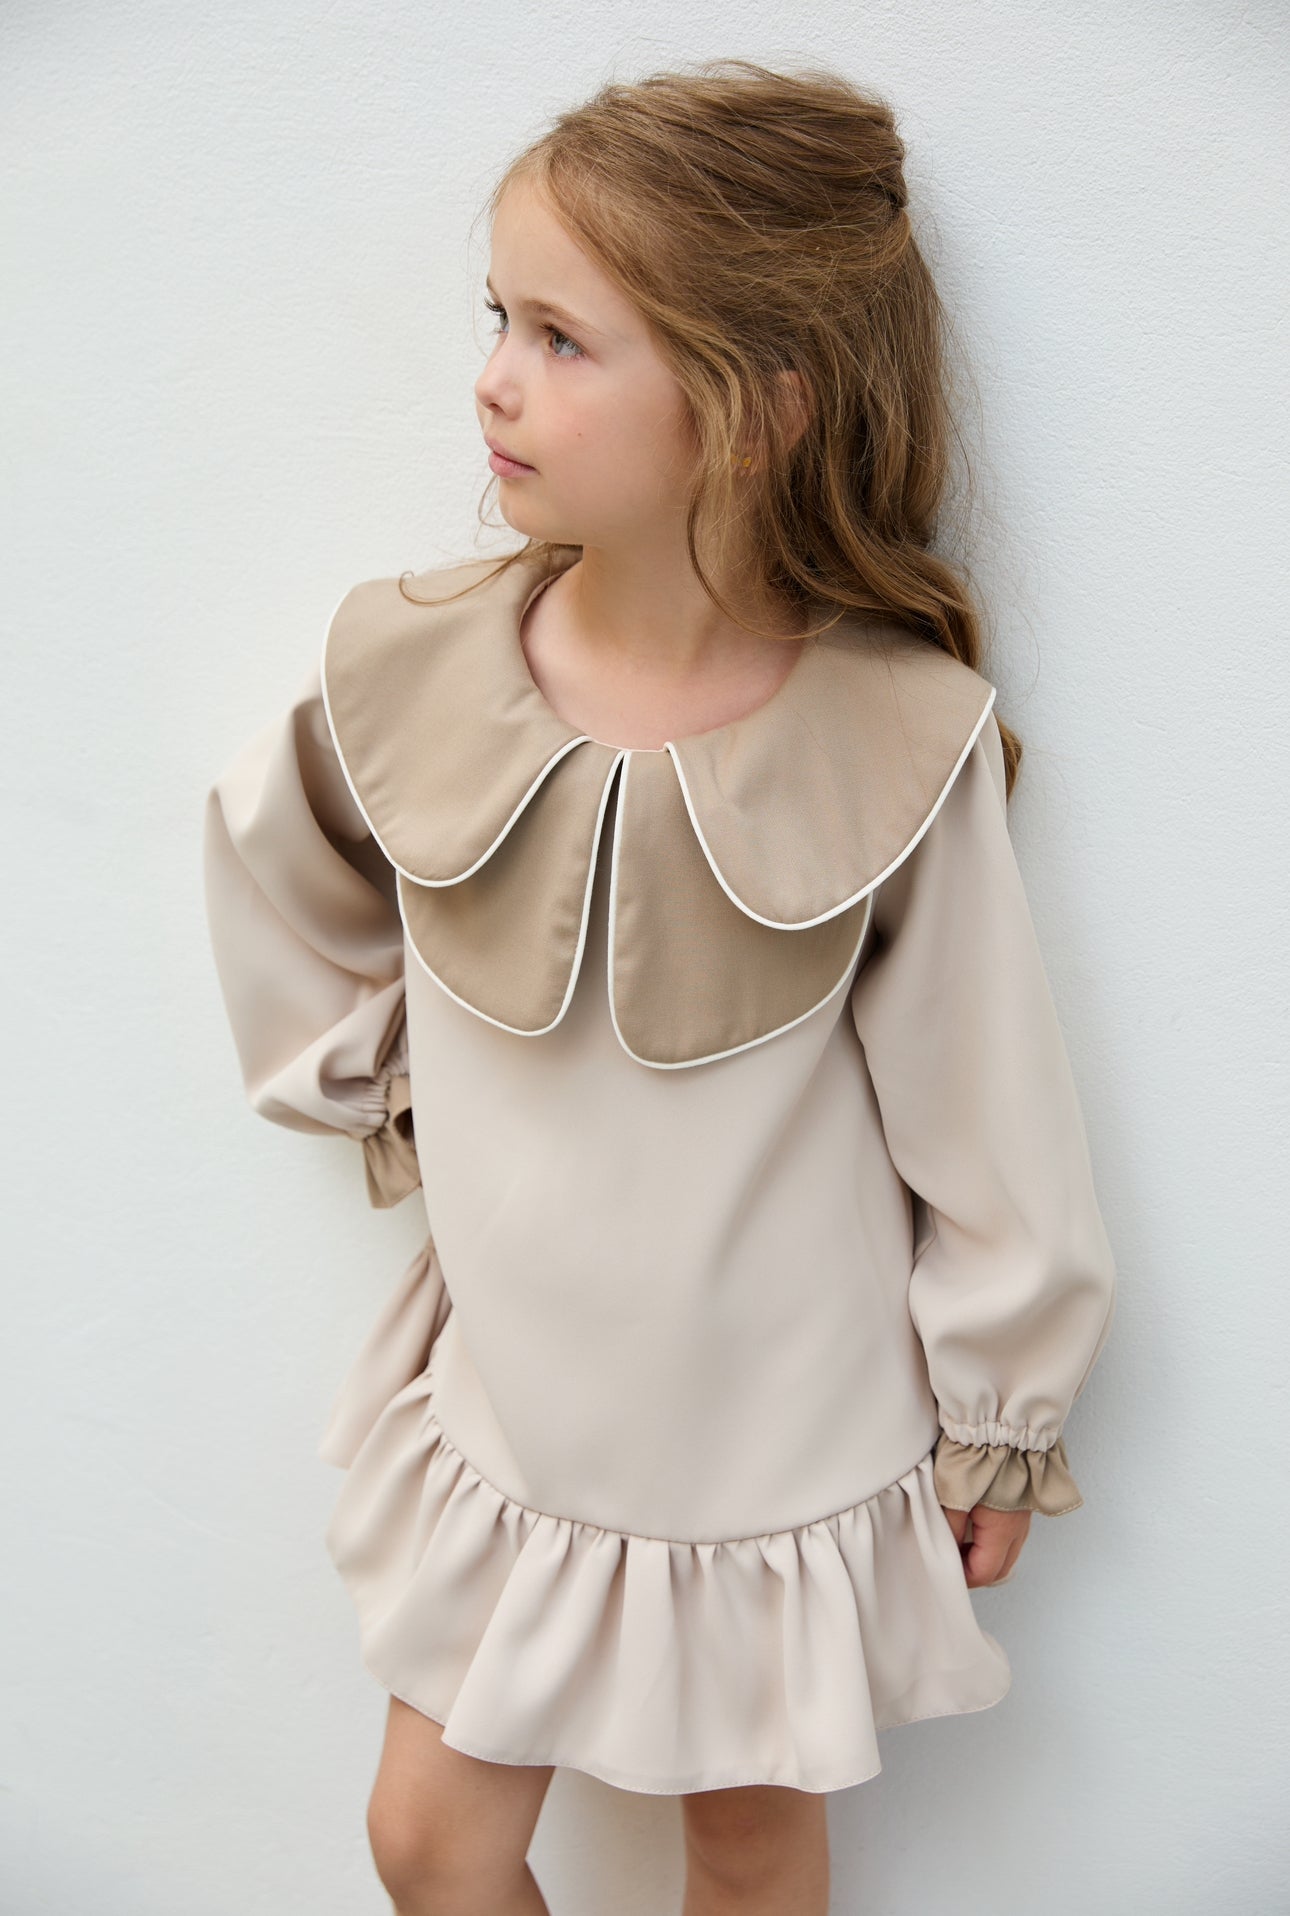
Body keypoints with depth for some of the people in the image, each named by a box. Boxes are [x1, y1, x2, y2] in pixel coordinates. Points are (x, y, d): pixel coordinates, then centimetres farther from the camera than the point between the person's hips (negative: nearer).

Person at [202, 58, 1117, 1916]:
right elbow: (271, 860, 10)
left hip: (790, 1450, -2)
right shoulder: (411, 670, -14)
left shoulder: (899, 740, -23)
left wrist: (1001, 1426, -2)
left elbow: (990, 1132, -12)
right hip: (510, 1418, 3)